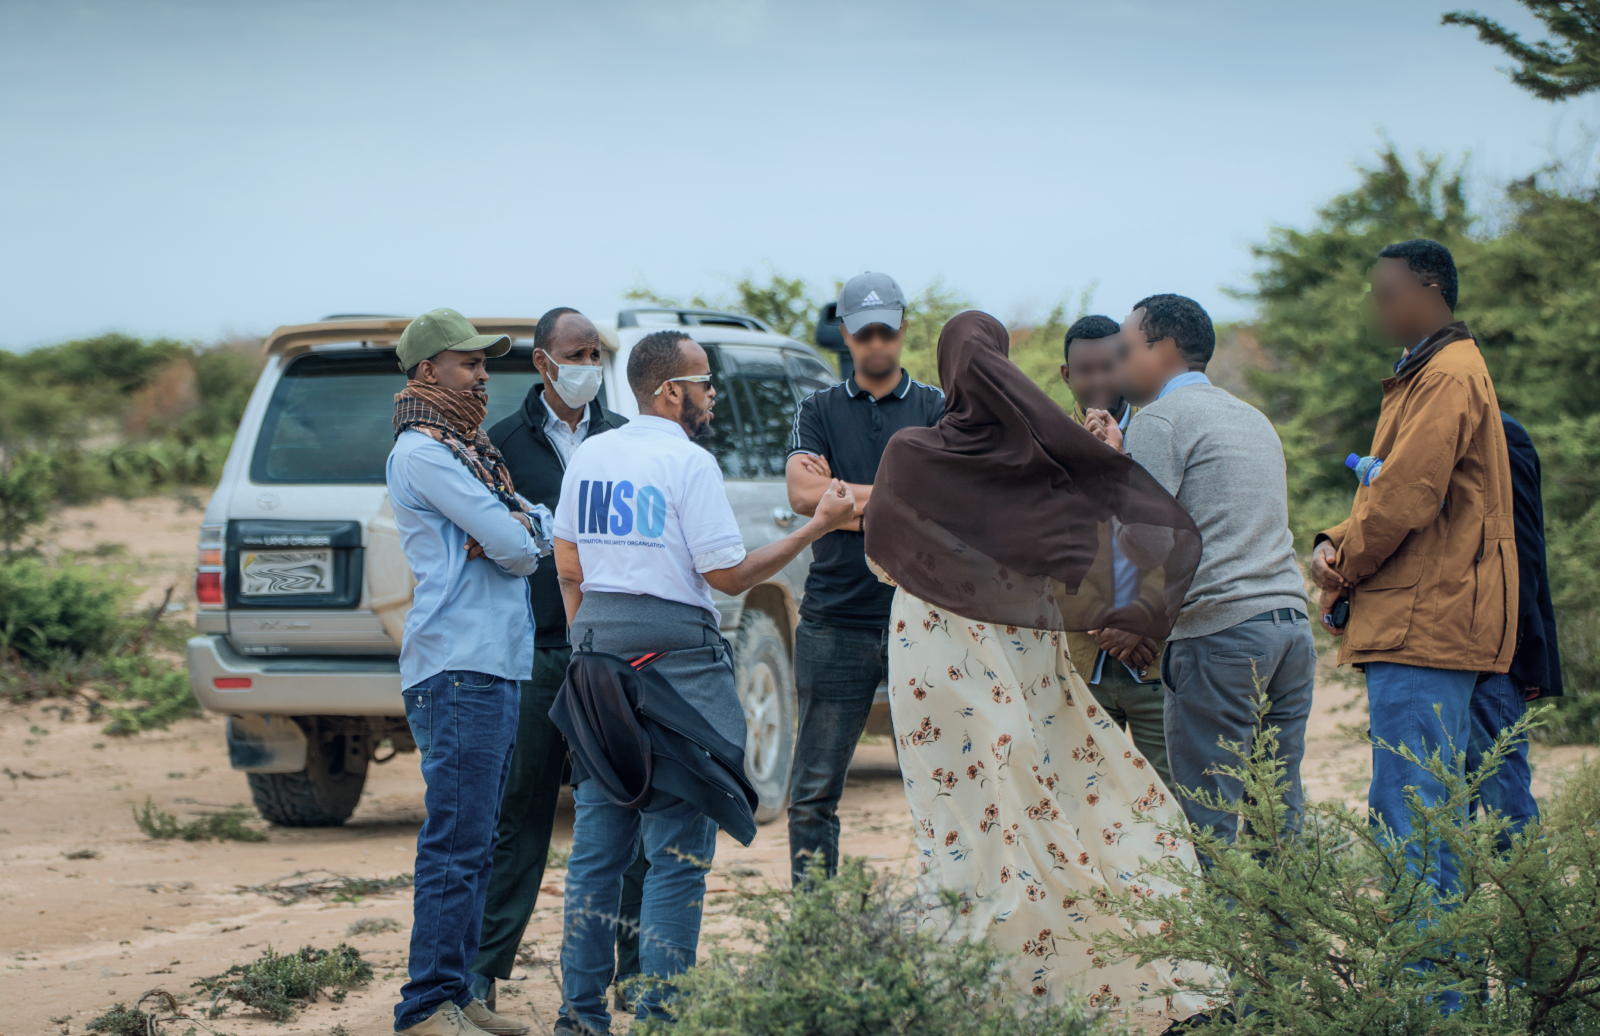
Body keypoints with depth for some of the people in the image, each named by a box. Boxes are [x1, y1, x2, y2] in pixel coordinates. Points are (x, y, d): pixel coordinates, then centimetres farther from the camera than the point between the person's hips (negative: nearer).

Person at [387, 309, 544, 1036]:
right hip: (459, 669, -10)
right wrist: (520, 545, 7)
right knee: (456, 845, -11)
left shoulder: (464, 449, 23)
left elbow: (535, 530, 14)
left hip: (494, 666, 10)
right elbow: (514, 547, -16)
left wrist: (507, 535, -8)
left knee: (474, 844, 12)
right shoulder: (423, 450, -10)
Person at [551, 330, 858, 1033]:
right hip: (673, 653, -7)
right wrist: (817, 527, -4)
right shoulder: (688, 462, -9)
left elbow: (568, 566, 14)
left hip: (597, 639, 7)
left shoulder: (588, 457, 11)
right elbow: (728, 574, -9)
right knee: (678, 848, -3)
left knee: (597, 841, 11)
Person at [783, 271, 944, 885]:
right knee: (814, 791, 1)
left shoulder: (939, 410, 11)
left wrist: (850, 499, -7)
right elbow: (803, 493, -4)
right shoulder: (819, 412, 13)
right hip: (836, 621, 1)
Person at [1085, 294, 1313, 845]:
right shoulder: (1253, 418, 23)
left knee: (1209, 821, -6)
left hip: (1220, 633, -8)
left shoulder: (1161, 419, -3)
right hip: (1292, 619, 8)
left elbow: (1140, 540, -10)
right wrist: (1123, 457, 26)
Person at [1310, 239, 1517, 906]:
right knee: (1403, 813, 13)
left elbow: (1405, 497, -19)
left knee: (1410, 816, -12)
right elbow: (1391, 492, 25)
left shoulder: (1449, 377, -12)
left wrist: (1343, 571, -5)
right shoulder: (1424, 375, 23)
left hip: (1423, 622, -11)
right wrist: (1336, 544, 6)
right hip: (1426, 625, 11)